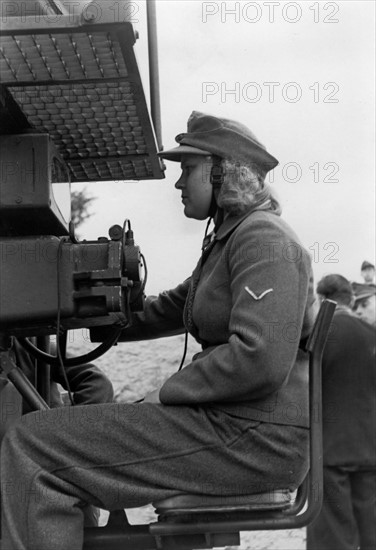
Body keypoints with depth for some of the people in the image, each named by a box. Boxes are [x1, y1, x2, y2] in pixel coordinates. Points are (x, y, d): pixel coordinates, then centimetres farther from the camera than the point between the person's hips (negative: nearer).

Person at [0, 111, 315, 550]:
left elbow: (260, 360, -24)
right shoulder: (227, 240, 22)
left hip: (256, 436, -11)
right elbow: (172, 308, 32)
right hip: (229, 421, 11)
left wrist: (167, 394, -14)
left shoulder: (264, 238, -11)